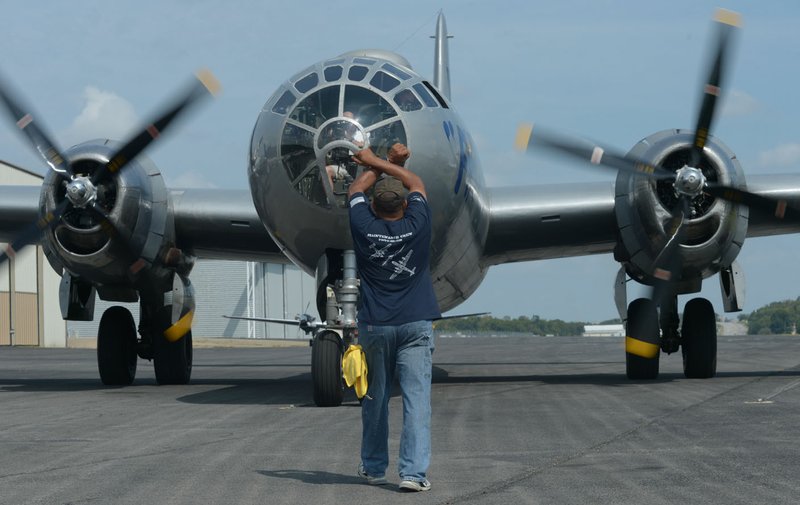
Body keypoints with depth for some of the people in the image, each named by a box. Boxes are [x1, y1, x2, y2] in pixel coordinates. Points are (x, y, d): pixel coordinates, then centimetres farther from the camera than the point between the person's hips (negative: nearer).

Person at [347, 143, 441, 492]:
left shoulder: (364, 227, -5)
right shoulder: (417, 224, -5)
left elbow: (357, 188, 15)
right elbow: (416, 184, 15)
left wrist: (376, 164, 28)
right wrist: (386, 163, 23)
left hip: (375, 325, 1)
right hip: (416, 324, -1)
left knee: (375, 399, 13)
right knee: (416, 398, -5)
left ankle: (373, 467, 22)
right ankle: (413, 472, -13)